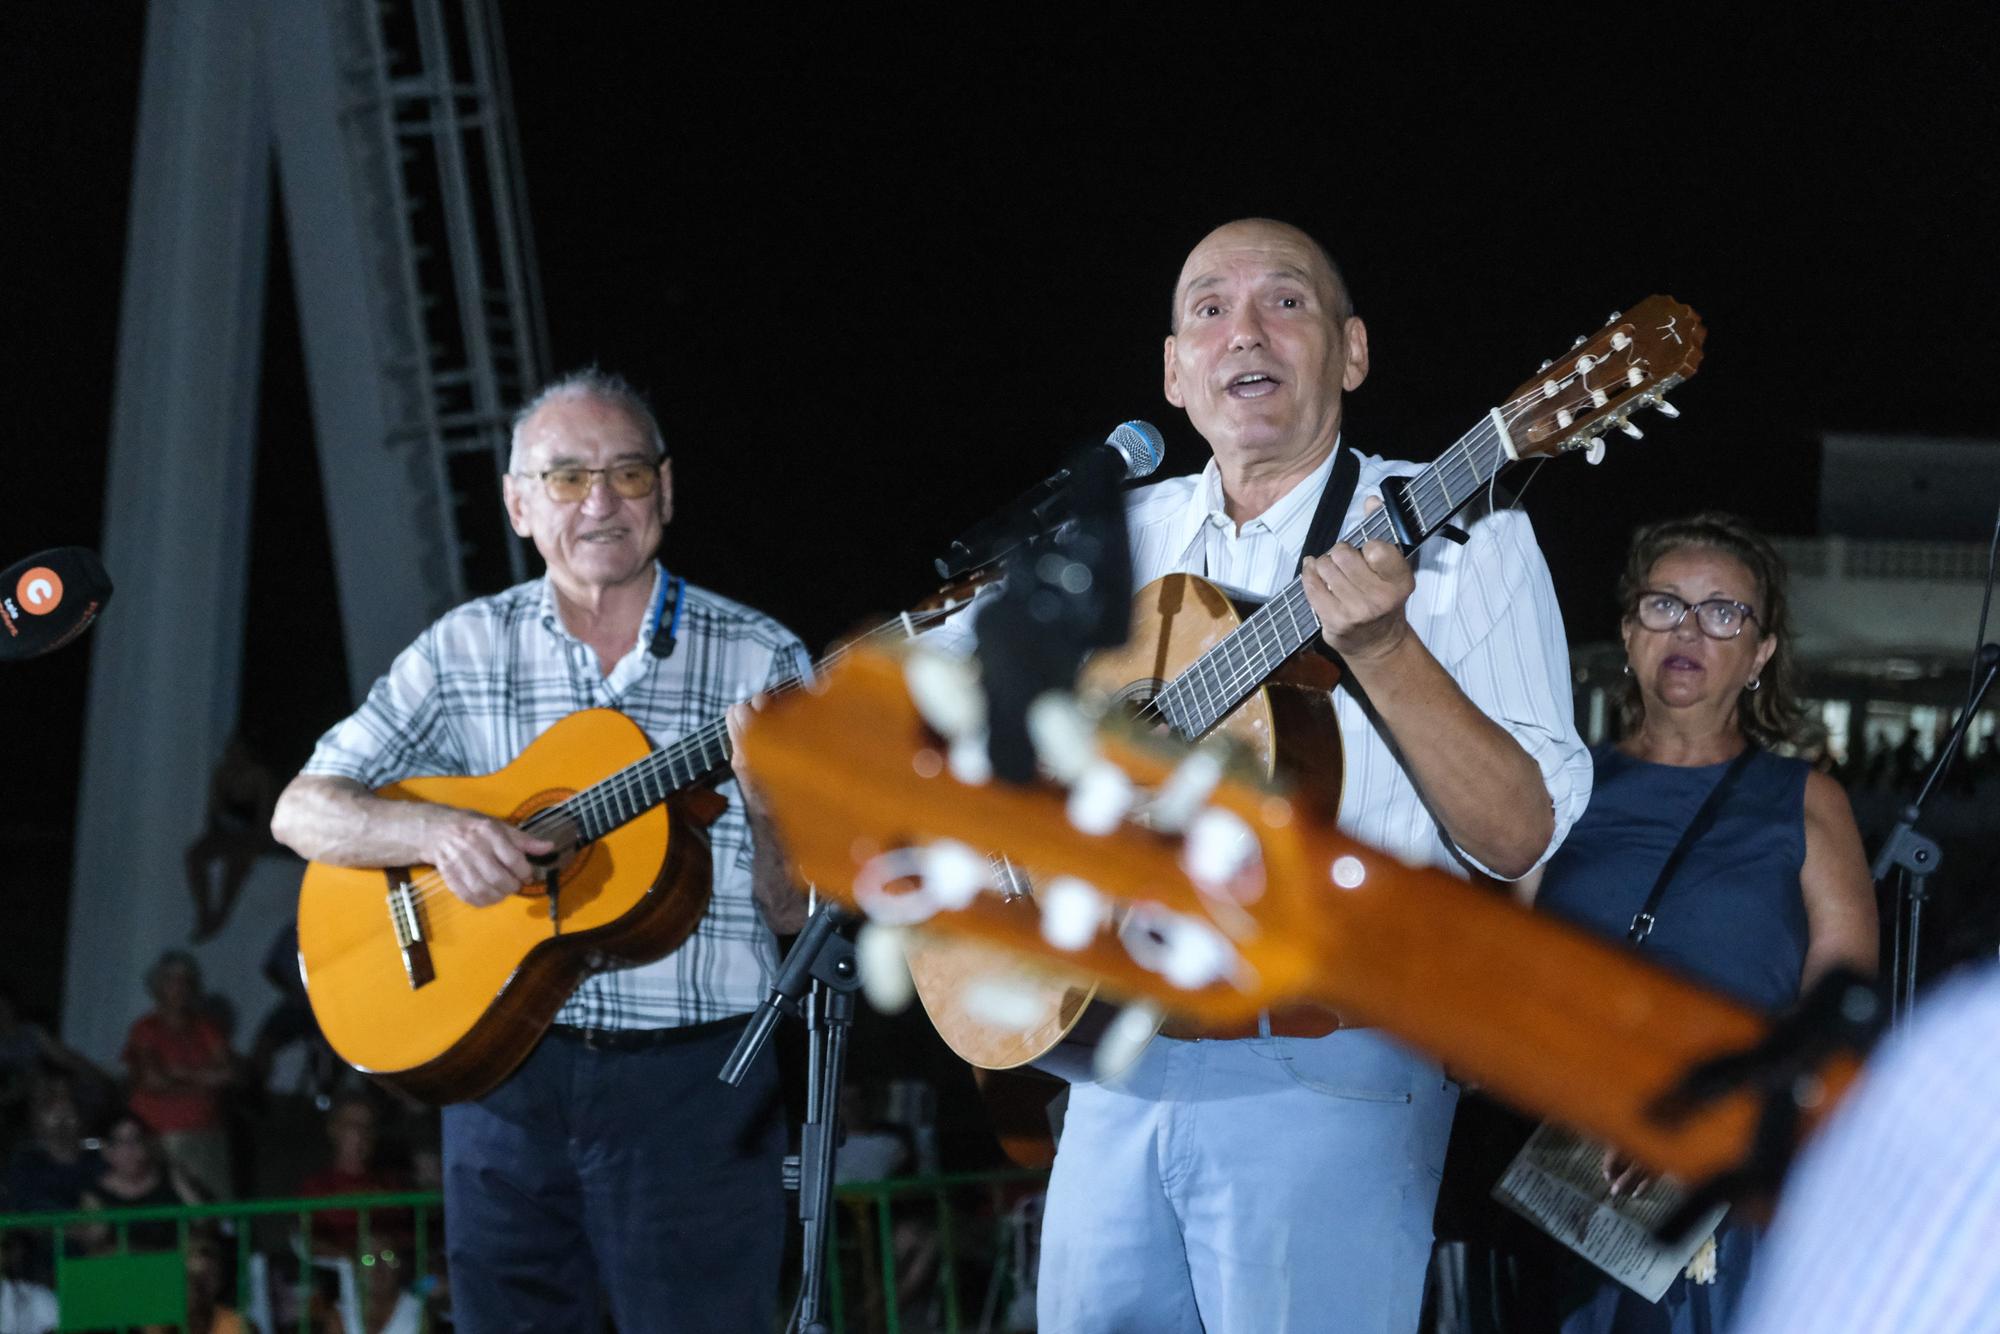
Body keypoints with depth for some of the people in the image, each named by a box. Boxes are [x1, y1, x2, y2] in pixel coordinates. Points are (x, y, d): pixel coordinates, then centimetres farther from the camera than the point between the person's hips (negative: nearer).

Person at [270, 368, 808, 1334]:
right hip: (507, 1066, 2)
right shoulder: (466, 650, 6)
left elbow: (803, 916, 1)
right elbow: (302, 813, 3)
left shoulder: (759, 659, 2)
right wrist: (435, 830, -16)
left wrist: (764, 802, -20)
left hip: (696, 1082, -2)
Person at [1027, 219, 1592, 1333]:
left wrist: (1383, 650, -24)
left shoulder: (1452, 534, -1)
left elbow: (1519, 839, -11)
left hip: (1326, 1070, -5)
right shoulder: (1120, 538, 14)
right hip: (1117, 1066, 5)